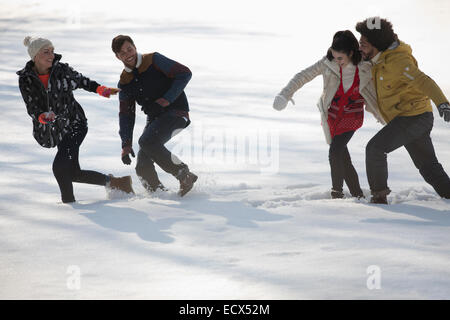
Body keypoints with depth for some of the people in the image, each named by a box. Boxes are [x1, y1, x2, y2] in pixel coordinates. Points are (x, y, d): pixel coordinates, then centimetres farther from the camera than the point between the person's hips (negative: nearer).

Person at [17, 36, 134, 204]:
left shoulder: (62, 69, -8)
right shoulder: (26, 79, -7)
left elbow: (81, 81, 9)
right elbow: (32, 108, -11)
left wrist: (100, 89, -7)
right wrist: (43, 117, -32)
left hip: (75, 125, -3)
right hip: (56, 131, 3)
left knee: (60, 167, -19)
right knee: (72, 173, 4)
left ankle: (69, 202, -3)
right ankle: (113, 182, 21)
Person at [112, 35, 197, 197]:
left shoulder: (154, 60, -8)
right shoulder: (124, 82, 9)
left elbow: (184, 73, -11)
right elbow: (126, 114, 13)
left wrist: (166, 100, -19)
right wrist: (126, 143, 3)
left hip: (175, 112, -7)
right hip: (154, 118, 7)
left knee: (147, 141, -30)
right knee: (143, 167, -7)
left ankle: (184, 175, -21)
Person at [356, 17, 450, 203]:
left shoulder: (397, 61, -20)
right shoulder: (380, 59, 10)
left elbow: (423, 81, -34)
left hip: (413, 116, -10)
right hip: (417, 118, 10)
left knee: (375, 148, -15)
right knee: (428, 166, 14)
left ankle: (379, 196, -7)